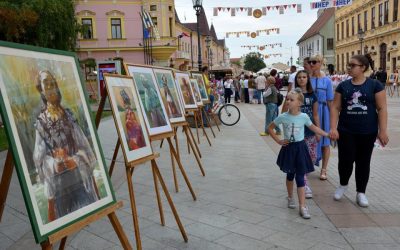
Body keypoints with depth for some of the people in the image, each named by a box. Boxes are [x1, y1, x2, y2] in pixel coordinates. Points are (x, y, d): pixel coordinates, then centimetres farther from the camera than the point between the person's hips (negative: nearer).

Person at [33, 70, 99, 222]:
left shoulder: (68, 114, 7)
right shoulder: (41, 121, -1)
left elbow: (83, 145, 3)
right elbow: (40, 157, -3)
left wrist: (74, 160, -13)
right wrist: (55, 164, -20)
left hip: (79, 173, 2)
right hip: (57, 178, -2)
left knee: (87, 207, 2)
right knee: (64, 210, 2)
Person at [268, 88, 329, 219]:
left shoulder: (304, 117, -8)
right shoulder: (282, 117, -9)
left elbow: (314, 128, 9)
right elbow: (270, 128, 4)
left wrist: (327, 134, 5)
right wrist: (278, 141, -3)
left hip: (300, 148, -1)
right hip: (288, 148, 1)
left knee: (300, 177, -2)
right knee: (290, 175, 15)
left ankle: (302, 206, 0)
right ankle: (290, 198, 37)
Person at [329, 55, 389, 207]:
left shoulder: (375, 85, -3)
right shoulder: (343, 86, 3)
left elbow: (382, 109, -4)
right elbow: (335, 107, 2)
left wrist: (383, 131, -9)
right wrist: (333, 128, -8)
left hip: (367, 132, -1)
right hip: (345, 131, 1)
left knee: (363, 162, 9)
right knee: (345, 160, 0)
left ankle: (361, 192, 24)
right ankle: (343, 184, 28)